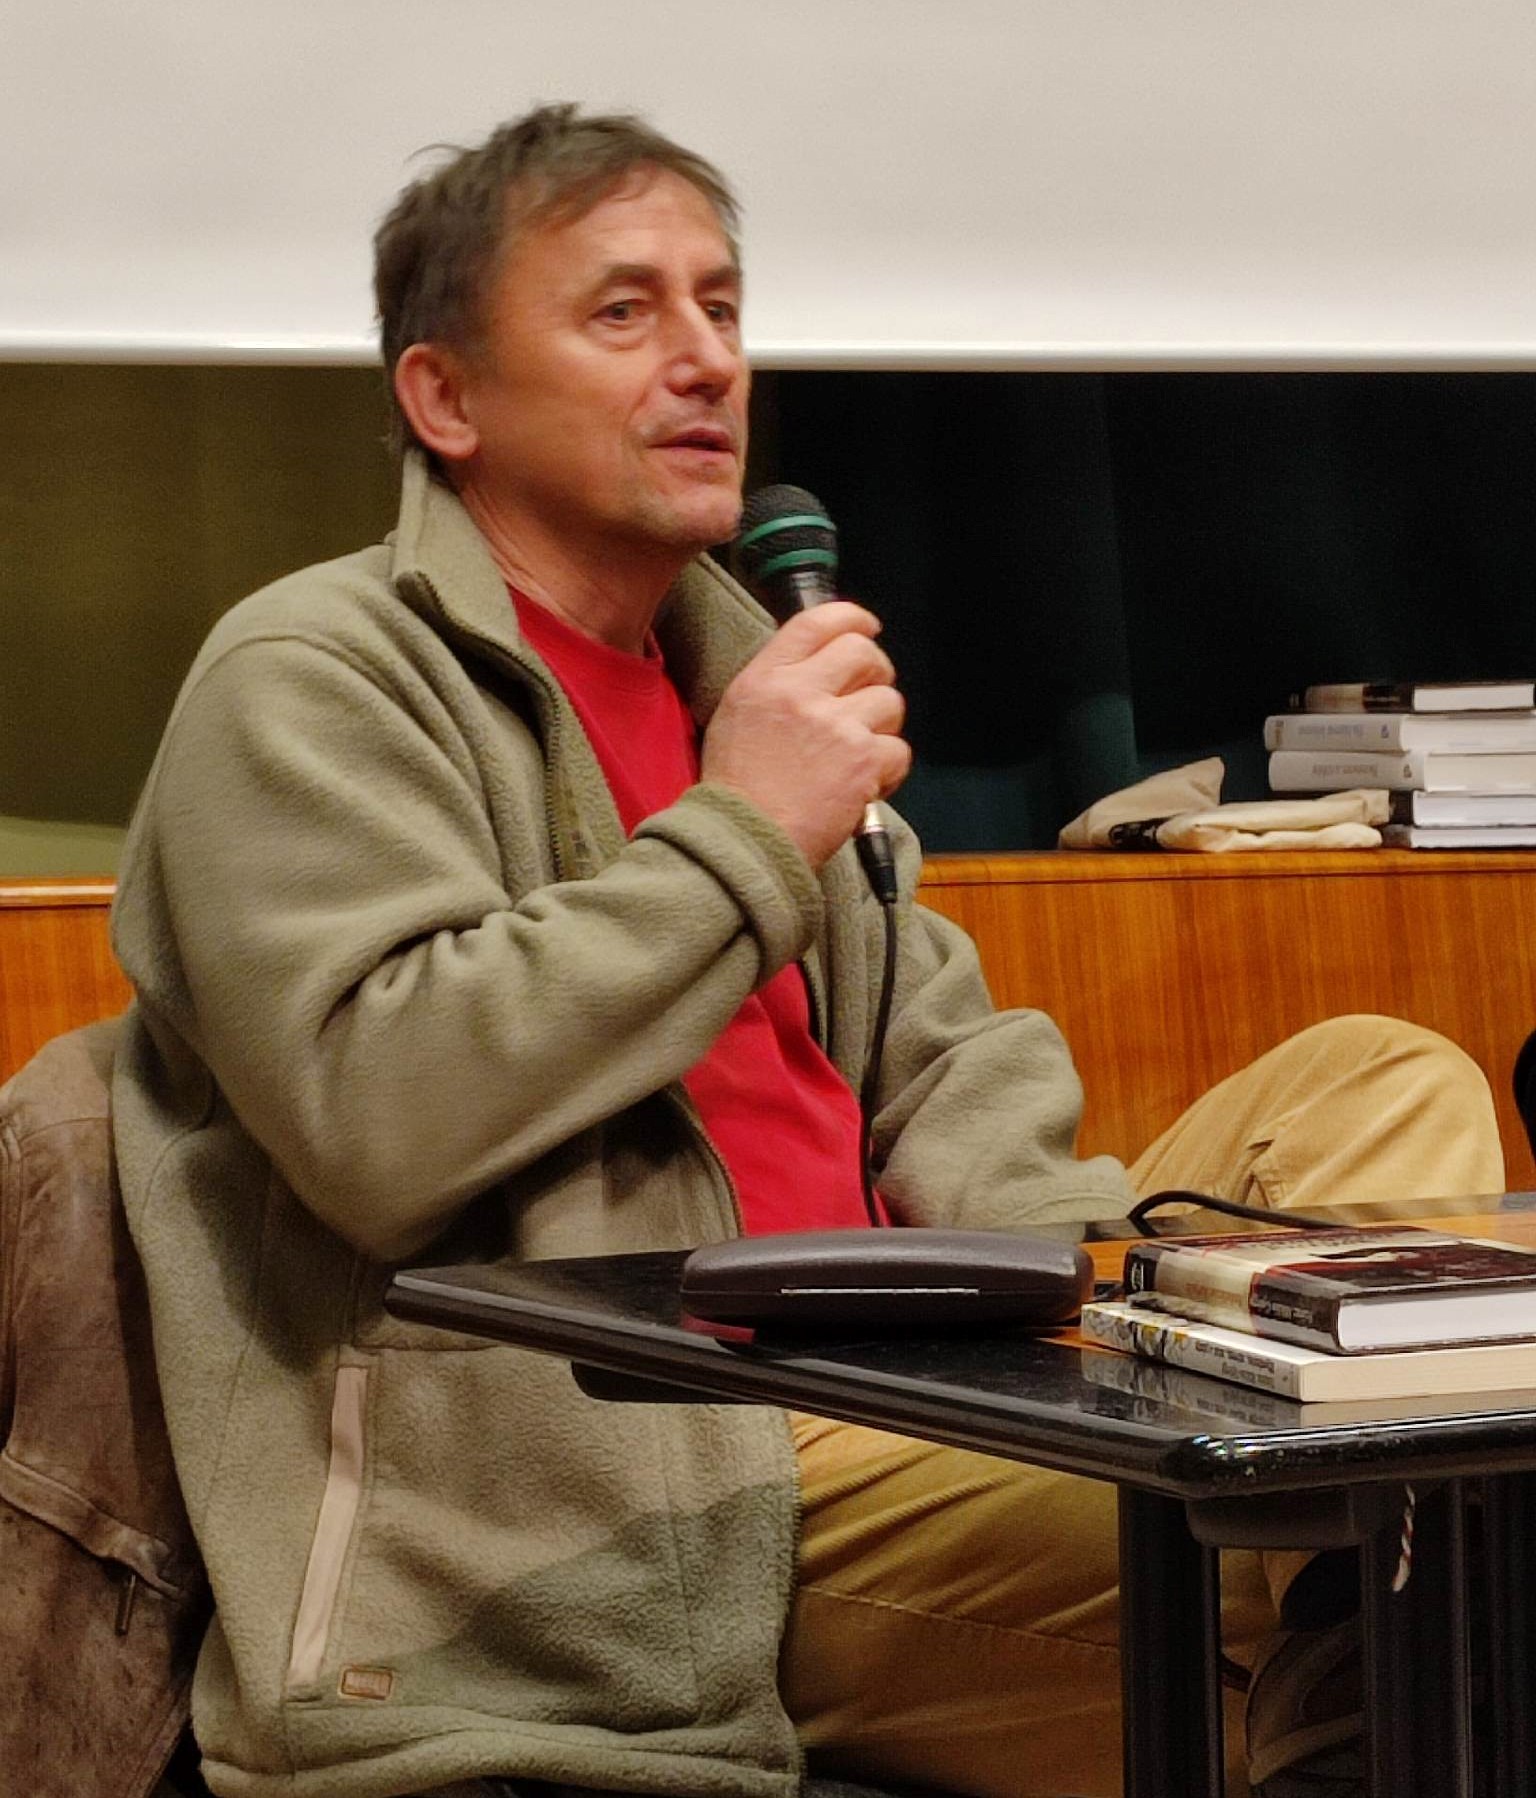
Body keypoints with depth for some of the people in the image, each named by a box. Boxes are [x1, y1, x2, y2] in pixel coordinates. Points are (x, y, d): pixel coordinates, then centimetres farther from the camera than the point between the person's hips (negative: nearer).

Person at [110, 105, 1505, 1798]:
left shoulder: (732, 662, 24)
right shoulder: (311, 684, -4)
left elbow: (939, 1066, 21)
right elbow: (368, 1118, -20)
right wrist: (740, 842, -15)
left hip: (887, 1402, 9)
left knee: (1385, 1076, -2)